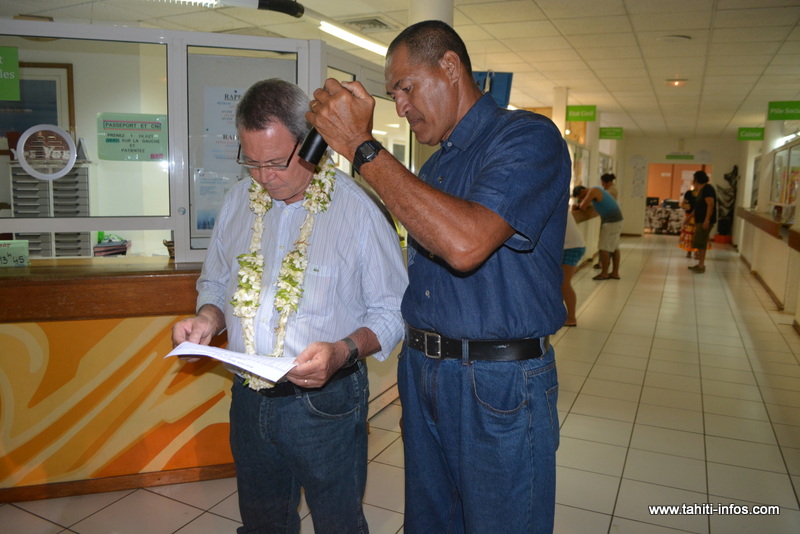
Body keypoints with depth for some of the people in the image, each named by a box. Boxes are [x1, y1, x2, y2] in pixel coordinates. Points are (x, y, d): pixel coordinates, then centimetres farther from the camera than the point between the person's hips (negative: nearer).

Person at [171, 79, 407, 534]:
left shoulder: (357, 209, -13)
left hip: (325, 401, -4)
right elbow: (216, 284, 15)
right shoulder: (239, 201, 4)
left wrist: (343, 352, -27)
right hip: (249, 398, 5)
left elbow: (391, 311, -10)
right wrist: (208, 318, -6)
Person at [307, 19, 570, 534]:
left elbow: (464, 243, -30)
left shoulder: (528, 138, -12)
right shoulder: (434, 165, 15)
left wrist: (363, 146, -24)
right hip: (421, 371, 8)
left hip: (499, 385, -7)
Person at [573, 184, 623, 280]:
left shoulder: (592, 191, -14)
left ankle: (604, 273, 0)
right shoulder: (596, 190, 17)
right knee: (614, 247, 11)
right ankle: (615, 272, 15)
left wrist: (581, 203, 1)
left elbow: (583, 206, -20)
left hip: (611, 220, -10)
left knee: (604, 248, -5)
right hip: (616, 218, 10)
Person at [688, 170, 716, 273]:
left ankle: (701, 266, -5)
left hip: (705, 221, -10)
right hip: (700, 221, 10)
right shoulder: (702, 190, 16)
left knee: (701, 243, -8)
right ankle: (700, 264, 18)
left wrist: (707, 220, -28)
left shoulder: (707, 189, -13)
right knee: (699, 243, 12)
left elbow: (711, 204, -22)